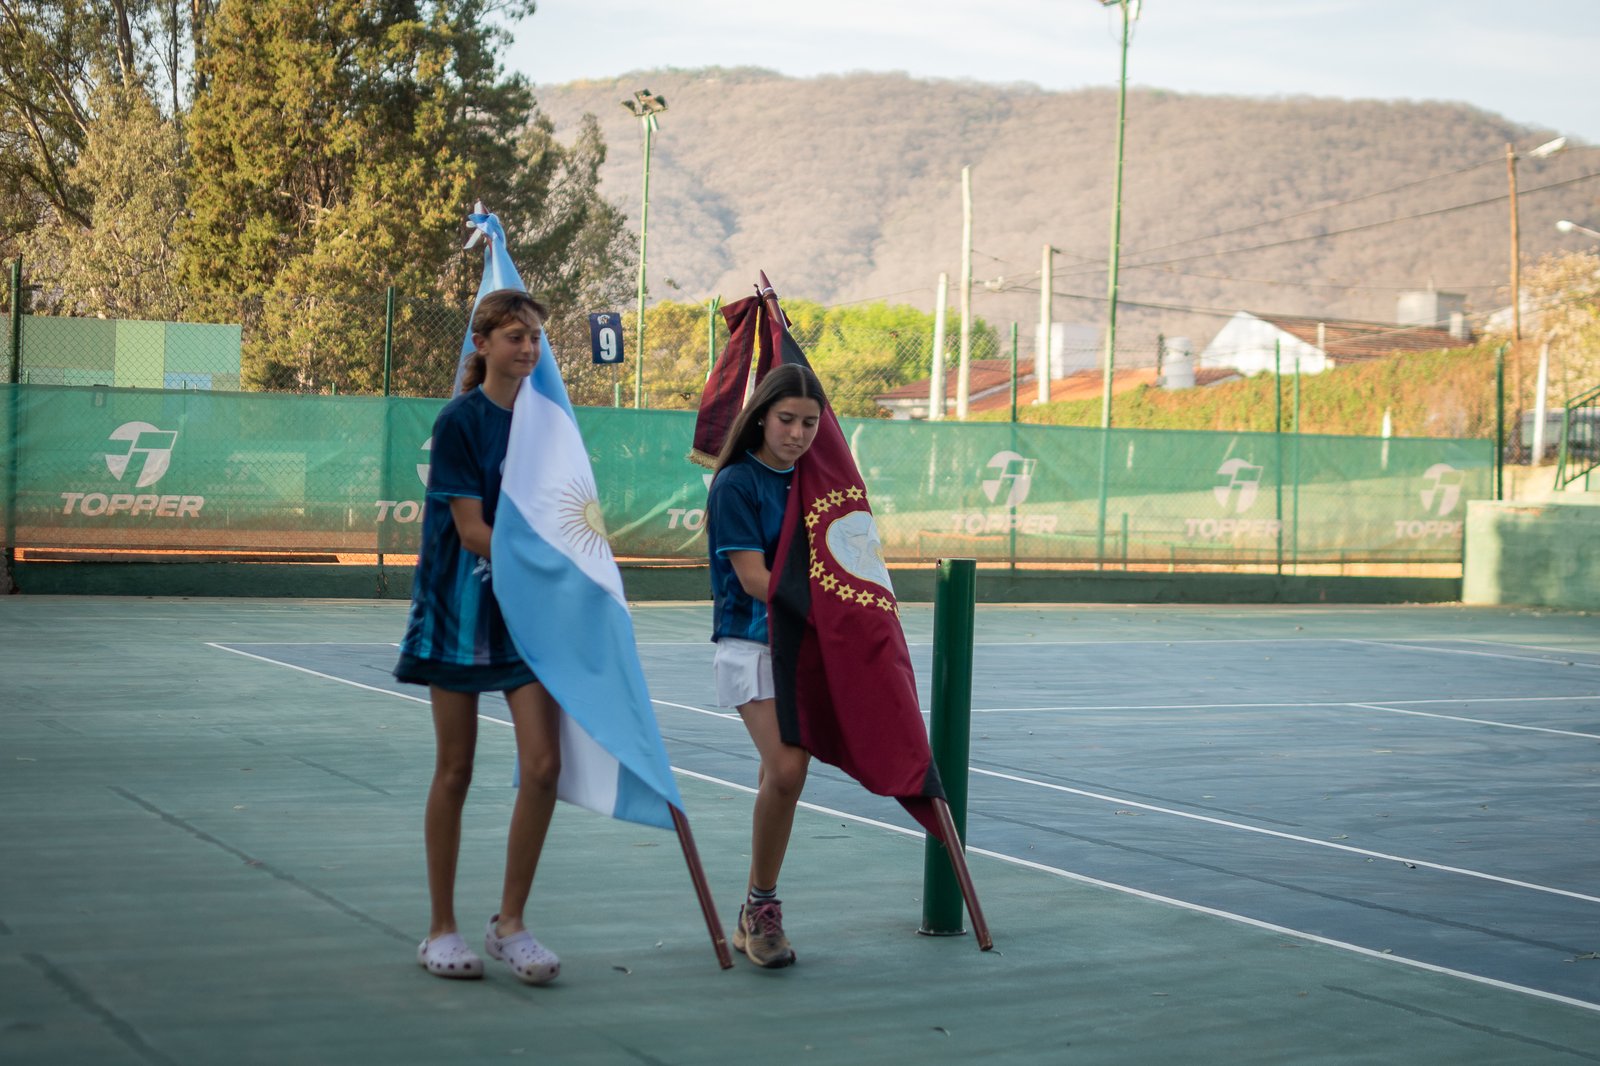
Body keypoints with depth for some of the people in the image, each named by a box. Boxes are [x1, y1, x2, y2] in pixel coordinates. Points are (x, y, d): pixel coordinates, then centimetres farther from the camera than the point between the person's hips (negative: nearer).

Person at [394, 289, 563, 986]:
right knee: (455, 771, 4)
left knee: (543, 765, -6)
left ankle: (509, 923, 6)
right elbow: (470, 529, -14)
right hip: (462, 608, -4)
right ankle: (441, 930, 16)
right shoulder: (460, 421, -8)